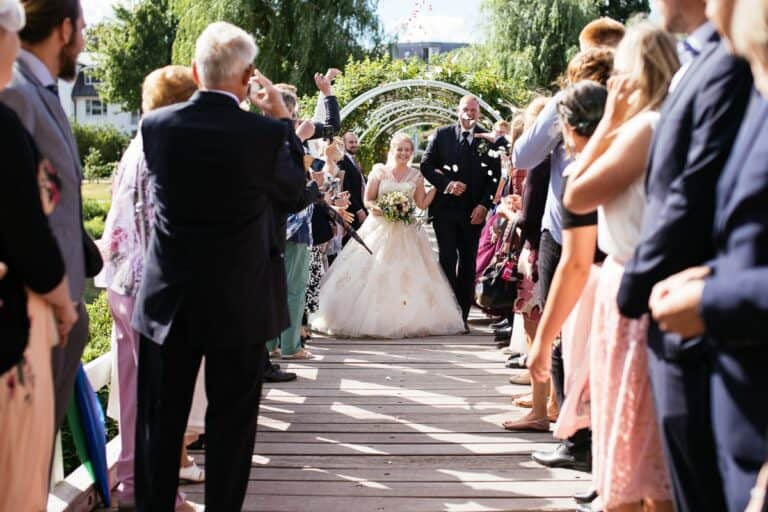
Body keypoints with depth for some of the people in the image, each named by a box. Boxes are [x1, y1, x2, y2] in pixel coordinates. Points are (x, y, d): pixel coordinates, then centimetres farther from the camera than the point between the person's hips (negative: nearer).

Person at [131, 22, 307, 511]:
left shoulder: (155, 125, -7)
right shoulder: (266, 133, -15)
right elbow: (297, 193, 2)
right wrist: (283, 119, 7)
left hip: (168, 299, 3)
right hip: (239, 303, -2)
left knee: (161, 418, 13)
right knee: (231, 420, 11)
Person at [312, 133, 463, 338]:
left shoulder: (416, 176, 9)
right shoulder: (379, 171, 3)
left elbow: (422, 204, 10)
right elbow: (368, 200, 3)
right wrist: (378, 208, -17)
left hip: (407, 232, 2)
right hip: (380, 228, -2)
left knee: (409, 276, -4)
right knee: (375, 274, -8)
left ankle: (408, 320, 3)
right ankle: (372, 320, -2)